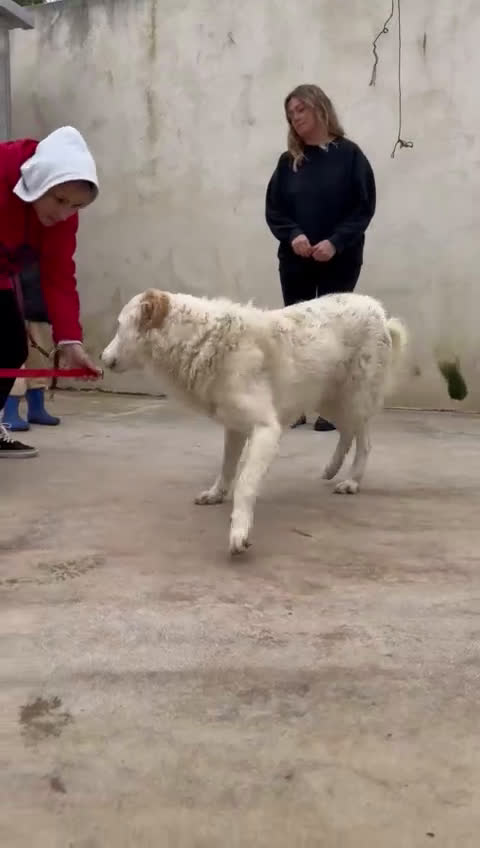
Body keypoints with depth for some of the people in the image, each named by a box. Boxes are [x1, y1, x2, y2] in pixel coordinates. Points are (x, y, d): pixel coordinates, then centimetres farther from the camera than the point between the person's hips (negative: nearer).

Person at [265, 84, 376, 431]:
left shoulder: (349, 154, -1)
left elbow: (364, 207, -5)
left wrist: (335, 242, -17)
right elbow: (273, 210, 6)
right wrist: (293, 235, -13)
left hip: (340, 261, -3)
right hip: (294, 261, 3)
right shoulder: (289, 160, 9)